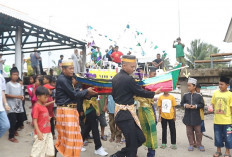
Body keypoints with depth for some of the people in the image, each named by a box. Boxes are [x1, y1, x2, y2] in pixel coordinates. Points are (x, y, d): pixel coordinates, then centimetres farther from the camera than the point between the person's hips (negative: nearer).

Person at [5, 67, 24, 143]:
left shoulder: (19, 85, 12)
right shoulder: (8, 84, -5)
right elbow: (6, 95, -12)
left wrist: (22, 97, -6)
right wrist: (17, 96, -20)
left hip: (19, 106, 6)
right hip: (12, 106, -6)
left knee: (21, 120, 11)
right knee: (13, 121, -5)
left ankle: (14, 129, 39)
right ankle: (11, 136, 11)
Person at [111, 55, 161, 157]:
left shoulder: (116, 77, 10)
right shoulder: (128, 79, -17)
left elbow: (113, 94, 17)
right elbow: (140, 92, -8)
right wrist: (154, 93, 6)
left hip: (120, 112, 9)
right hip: (126, 114, -9)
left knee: (140, 139, 12)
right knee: (132, 145, 0)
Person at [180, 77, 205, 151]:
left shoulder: (199, 95, -3)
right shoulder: (185, 95, 2)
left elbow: (202, 104, -2)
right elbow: (181, 103, 7)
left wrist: (196, 106, -17)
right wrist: (185, 105, -13)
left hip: (196, 117, -2)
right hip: (188, 117, 2)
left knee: (198, 131, 9)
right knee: (189, 132, 9)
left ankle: (199, 144, 24)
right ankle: (191, 144, 21)